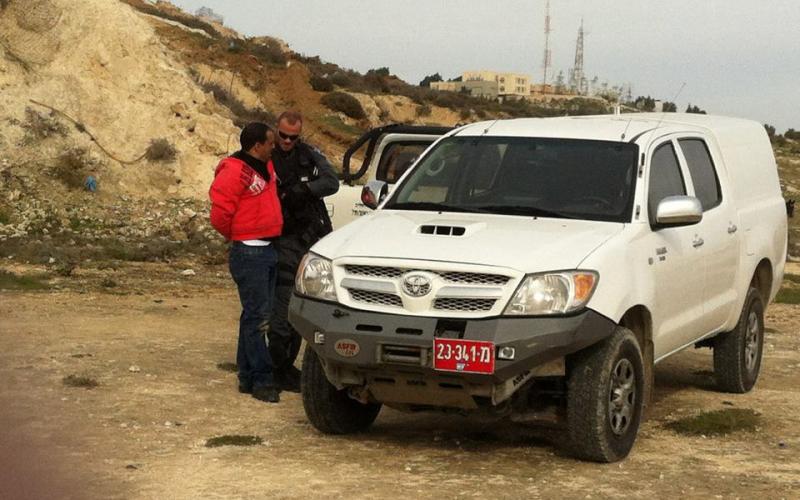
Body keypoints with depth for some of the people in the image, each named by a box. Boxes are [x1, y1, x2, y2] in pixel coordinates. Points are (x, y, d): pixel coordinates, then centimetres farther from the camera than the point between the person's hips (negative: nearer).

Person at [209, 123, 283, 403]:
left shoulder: (266, 167, 13)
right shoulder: (235, 172, -16)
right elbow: (220, 216, -17)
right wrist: (241, 237, -1)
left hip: (268, 251, 9)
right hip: (249, 253, -9)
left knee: (259, 314, 12)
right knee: (256, 316, -8)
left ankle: (248, 376, 19)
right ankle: (262, 380, -6)